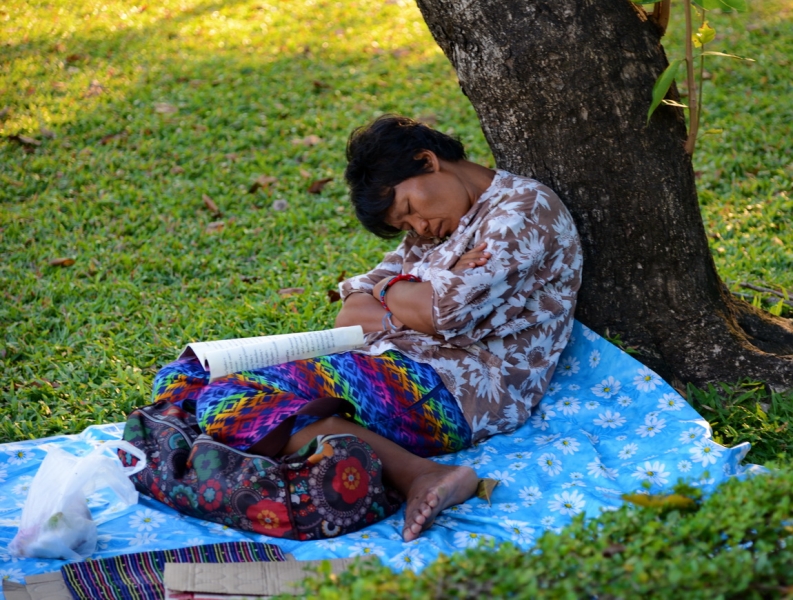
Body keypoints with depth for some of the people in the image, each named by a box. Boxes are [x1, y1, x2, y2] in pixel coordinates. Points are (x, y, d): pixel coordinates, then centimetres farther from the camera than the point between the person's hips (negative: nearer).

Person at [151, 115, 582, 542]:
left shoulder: (524, 208, -2)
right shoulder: (437, 231, 24)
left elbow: (443, 313, -16)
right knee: (181, 378, 0)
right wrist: (430, 293, -6)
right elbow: (351, 313, 13)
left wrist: (388, 291, 5)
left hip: (454, 392, -10)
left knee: (227, 399, -26)